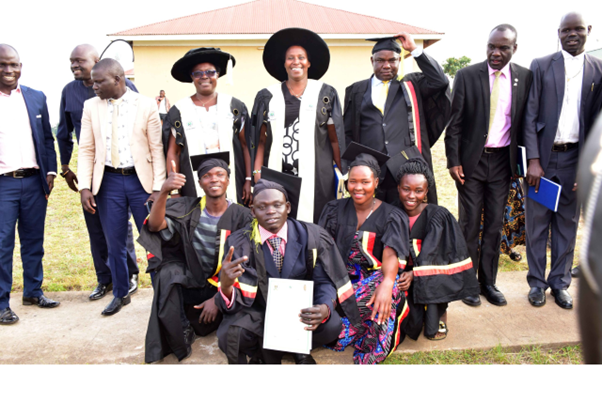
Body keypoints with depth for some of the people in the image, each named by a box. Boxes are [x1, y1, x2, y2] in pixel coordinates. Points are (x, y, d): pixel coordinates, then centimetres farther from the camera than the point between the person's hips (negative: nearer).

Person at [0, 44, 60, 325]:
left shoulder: (36, 98, 8)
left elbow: (47, 139, 12)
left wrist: (50, 171, 5)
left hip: (34, 181, 3)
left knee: (34, 241, 12)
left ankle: (33, 291, 26)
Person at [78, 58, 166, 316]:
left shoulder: (146, 105, -4)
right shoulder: (91, 107, 4)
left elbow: (157, 149, -4)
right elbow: (86, 150, 4)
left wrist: (158, 188, -9)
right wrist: (85, 187, -4)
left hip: (141, 179, -2)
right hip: (108, 181, 3)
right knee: (114, 243, 10)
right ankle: (120, 294, 29)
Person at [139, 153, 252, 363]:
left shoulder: (241, 216, -7)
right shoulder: (188, 209, -3)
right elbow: (154, 225, -19)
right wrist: (163, 192, -35)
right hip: (189, 281, 1)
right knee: (168, 273, -30)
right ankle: (179, 343, -11)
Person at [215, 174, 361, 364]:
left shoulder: (312, 236, -10)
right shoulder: (239, 242, -13)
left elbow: (324, 282, -8)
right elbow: (235, 301, -17)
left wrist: (325, 308, -32)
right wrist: (226, 285, -43)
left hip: (300, 309, 1)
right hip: (258, 312, -1)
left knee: (331, 325, -28)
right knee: (229, 335, -30)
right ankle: (264, 352, 6)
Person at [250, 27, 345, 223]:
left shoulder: (325, 94, 8)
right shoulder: (268, 96, 11)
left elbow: (335, 139, 5)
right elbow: (261, 141, 8)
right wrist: (257, 173, -2)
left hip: (315, 176, -1)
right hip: (277, 174, 1)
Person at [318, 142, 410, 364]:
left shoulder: (391, 216, 0)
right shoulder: (335, 210, 9)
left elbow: (391, 254, -18)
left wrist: (387, 282, -40)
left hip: (375, 277, -2)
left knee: (384, 290, -36)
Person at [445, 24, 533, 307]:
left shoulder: (524, 77, 3)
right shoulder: (467, 75, -3)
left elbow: (525, 121, 6)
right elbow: (454, 122, -3)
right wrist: (453, 161, -8)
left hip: (502, 160, 2)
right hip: (472, 159, -2)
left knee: (495, 224, 9)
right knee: (469, 223, 4)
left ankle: (488, 282, 21)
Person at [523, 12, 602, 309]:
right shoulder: (541, 66, 2)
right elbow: (530, 115, -3)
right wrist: (533, 160, -11)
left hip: (575, 159, 1)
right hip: (542, 156, -1)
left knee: (567, 223, 9)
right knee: (537, 222, 4)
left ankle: (560, 282, 22)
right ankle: (537, 282, 17)